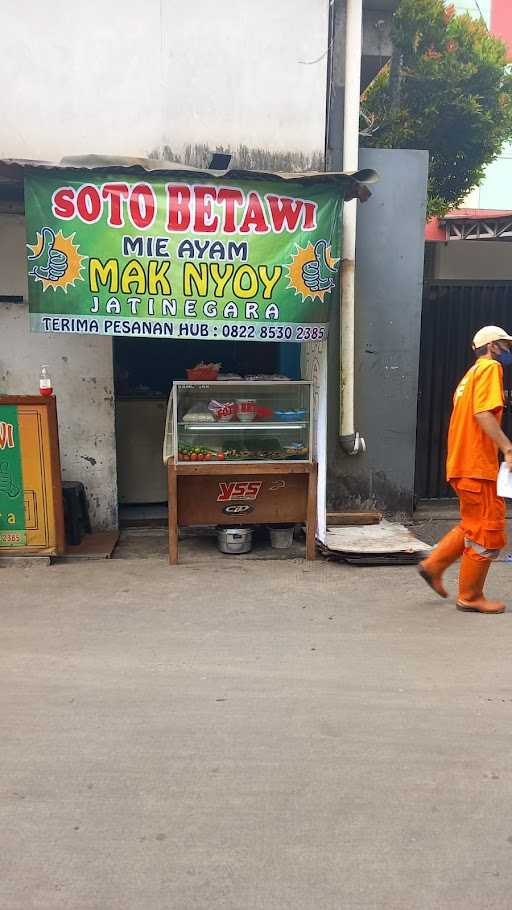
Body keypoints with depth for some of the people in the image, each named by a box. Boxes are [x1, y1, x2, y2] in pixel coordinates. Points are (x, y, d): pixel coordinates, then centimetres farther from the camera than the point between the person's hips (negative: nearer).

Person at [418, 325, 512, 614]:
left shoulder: (472, 373, 21)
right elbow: (483, 413, -21)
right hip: (477, 465, -9)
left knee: (475, 525, 20)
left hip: (463, 463, 9)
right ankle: (471, 597, 9)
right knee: (487, 532, 0)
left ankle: (434, 565, 19)